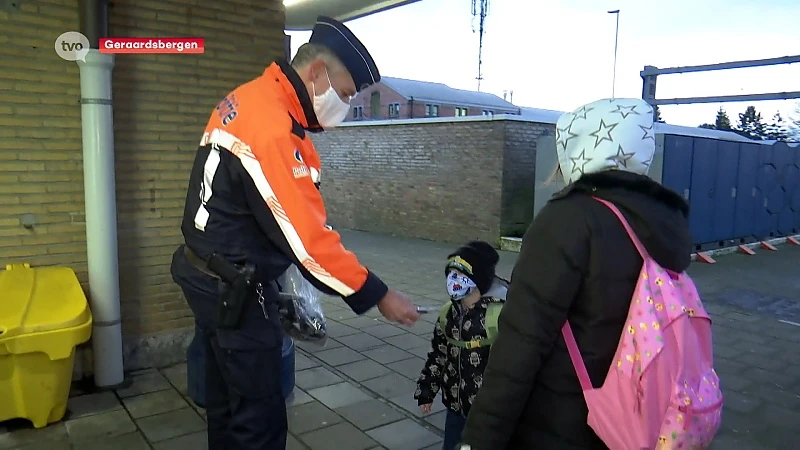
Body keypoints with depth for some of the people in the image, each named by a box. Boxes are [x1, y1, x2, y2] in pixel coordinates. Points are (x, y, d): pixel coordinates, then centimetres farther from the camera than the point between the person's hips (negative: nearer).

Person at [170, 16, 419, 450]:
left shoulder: (252, 100, 7)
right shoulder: (270, 125, -26)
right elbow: (306, 234, -26)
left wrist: (277, 264, 8)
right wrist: (378, 295, -19)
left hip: (214, 276, 10)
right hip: (234, 287, -10)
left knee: (228, 400, 23)